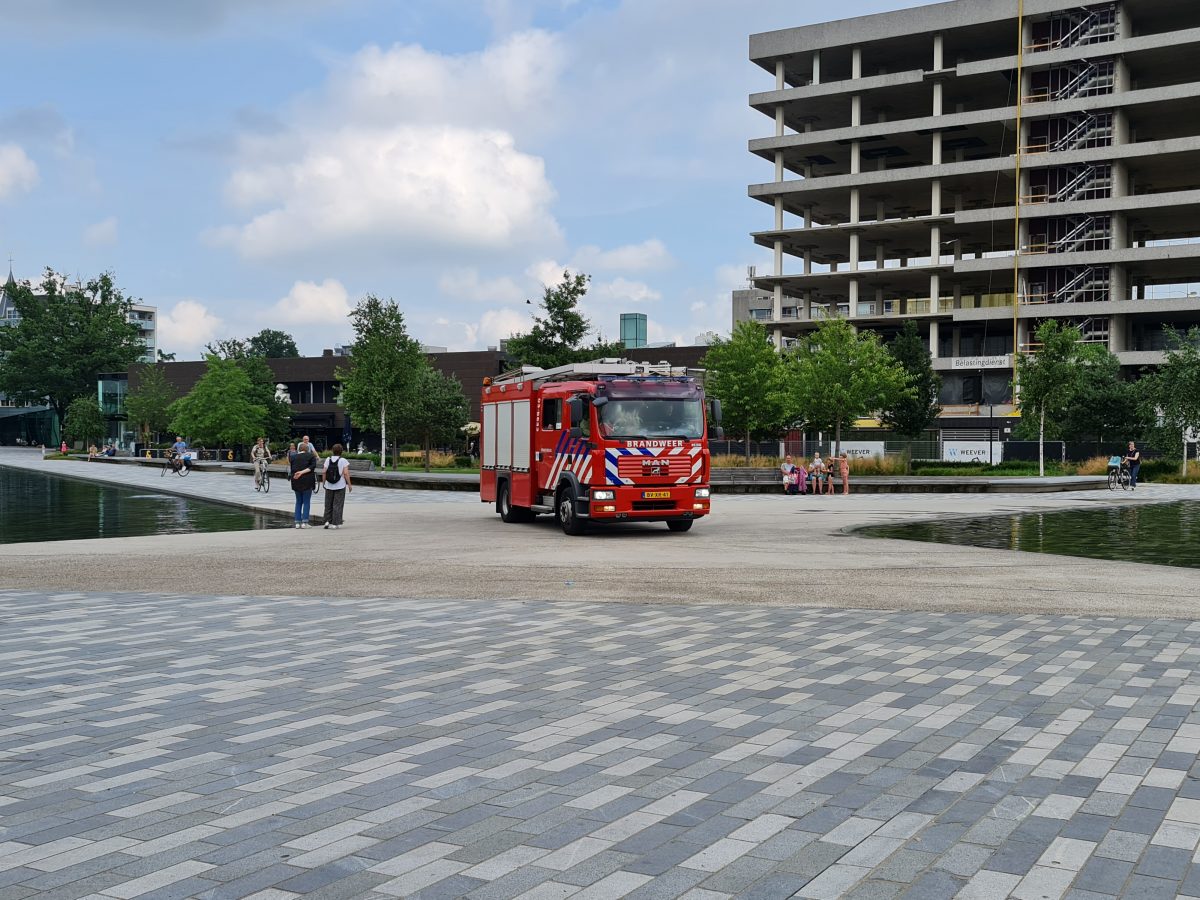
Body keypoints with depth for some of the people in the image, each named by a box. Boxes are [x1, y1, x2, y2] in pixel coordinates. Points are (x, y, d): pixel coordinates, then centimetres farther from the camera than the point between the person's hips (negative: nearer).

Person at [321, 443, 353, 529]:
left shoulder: (328, 460, 1)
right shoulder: (343, 461, -9)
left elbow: (324, 472, -1)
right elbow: (346, 473, -14)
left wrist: (324, 483, 10)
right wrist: (349, 484, -6)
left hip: (329, 486, 3)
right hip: (340, 486, -3)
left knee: (328, 504, 14)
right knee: (338, 505, 3)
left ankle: (327, 521, 10)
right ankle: (335, 523, 3)